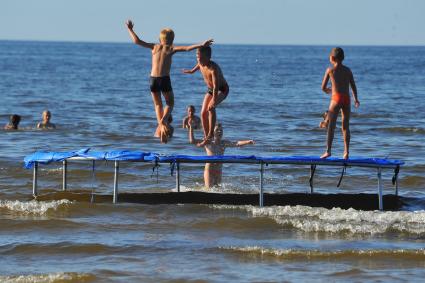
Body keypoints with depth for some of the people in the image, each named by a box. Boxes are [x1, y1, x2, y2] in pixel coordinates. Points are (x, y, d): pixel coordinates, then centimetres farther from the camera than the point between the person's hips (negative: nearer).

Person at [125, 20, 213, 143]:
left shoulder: (155, 46, 8)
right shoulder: (171, 48, 2)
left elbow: (137, 41, 8)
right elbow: (187, 48, -10)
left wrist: (130, 29, 21)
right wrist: (201, 45, -11)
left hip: (153, 79, 2)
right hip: (165, 79, -2)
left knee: (158, 105, 20)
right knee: (170, 103, 14)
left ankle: (160, 125, 8)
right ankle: (163, 120, -13)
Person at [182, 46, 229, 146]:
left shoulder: (213, 68, -34)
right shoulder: (201, 63, -9)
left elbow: (216, 86, -40)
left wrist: (214, 101, -47)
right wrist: (191, 71, 40)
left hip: (222, 90, -8)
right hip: (210, 90, 8)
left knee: (210, 107, -33)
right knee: (203, 113, -2)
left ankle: (211, 133, -28)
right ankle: (206, 138, 8)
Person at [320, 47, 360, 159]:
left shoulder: (330, 70, 0)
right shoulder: (348, 70, 9)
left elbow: (323, 87, 2)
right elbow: (353, 86, 9)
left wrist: (328, 91, 25)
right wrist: (356, 99, 22)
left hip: (336, 98, -4)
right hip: (347, 99, 4)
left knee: (331, 126, -4)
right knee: (345, 126, 11)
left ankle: (328, 151, -13)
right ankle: (346, 151, 9)